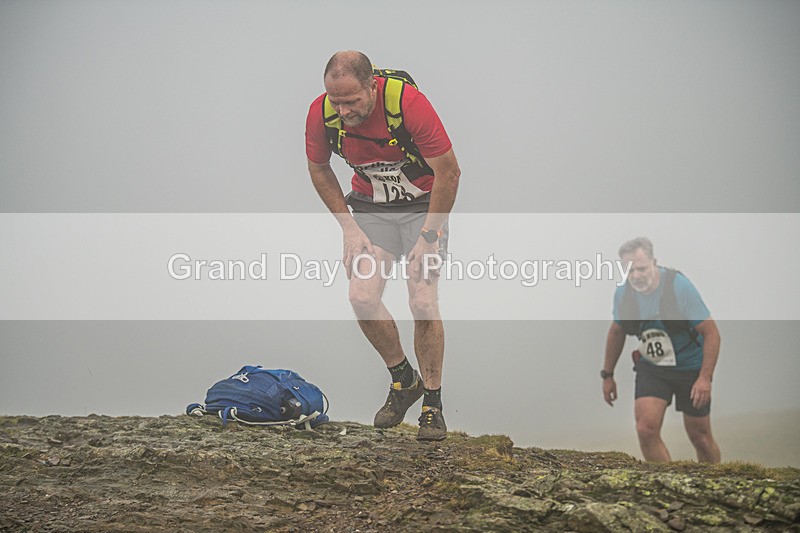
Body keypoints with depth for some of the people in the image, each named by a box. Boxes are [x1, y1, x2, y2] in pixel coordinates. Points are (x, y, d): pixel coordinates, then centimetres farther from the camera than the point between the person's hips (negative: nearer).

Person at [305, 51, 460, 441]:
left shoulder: (408, 101, -29)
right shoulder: (321, 113, -17)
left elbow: (448, 171, -20)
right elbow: (319, 170, 2)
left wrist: (428, 238, -19)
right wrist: (349, 227, -5)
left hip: (424, 205, -3)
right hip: (370, 206, 4)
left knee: (423, 302, -14)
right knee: (362, 296, -13)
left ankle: (433, 404, 4)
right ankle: (404, 380, 12)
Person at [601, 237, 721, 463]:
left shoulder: (679, 286, -22)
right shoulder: (623, 293, -10)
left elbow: (711, 333, -18)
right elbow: (616, 332, 10)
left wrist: (705, 378, -25)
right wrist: (607, 374, 13)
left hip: (690, 367, -3)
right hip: (651, 366, 3)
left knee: (700, 437, 5)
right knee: (646, 429, -16)